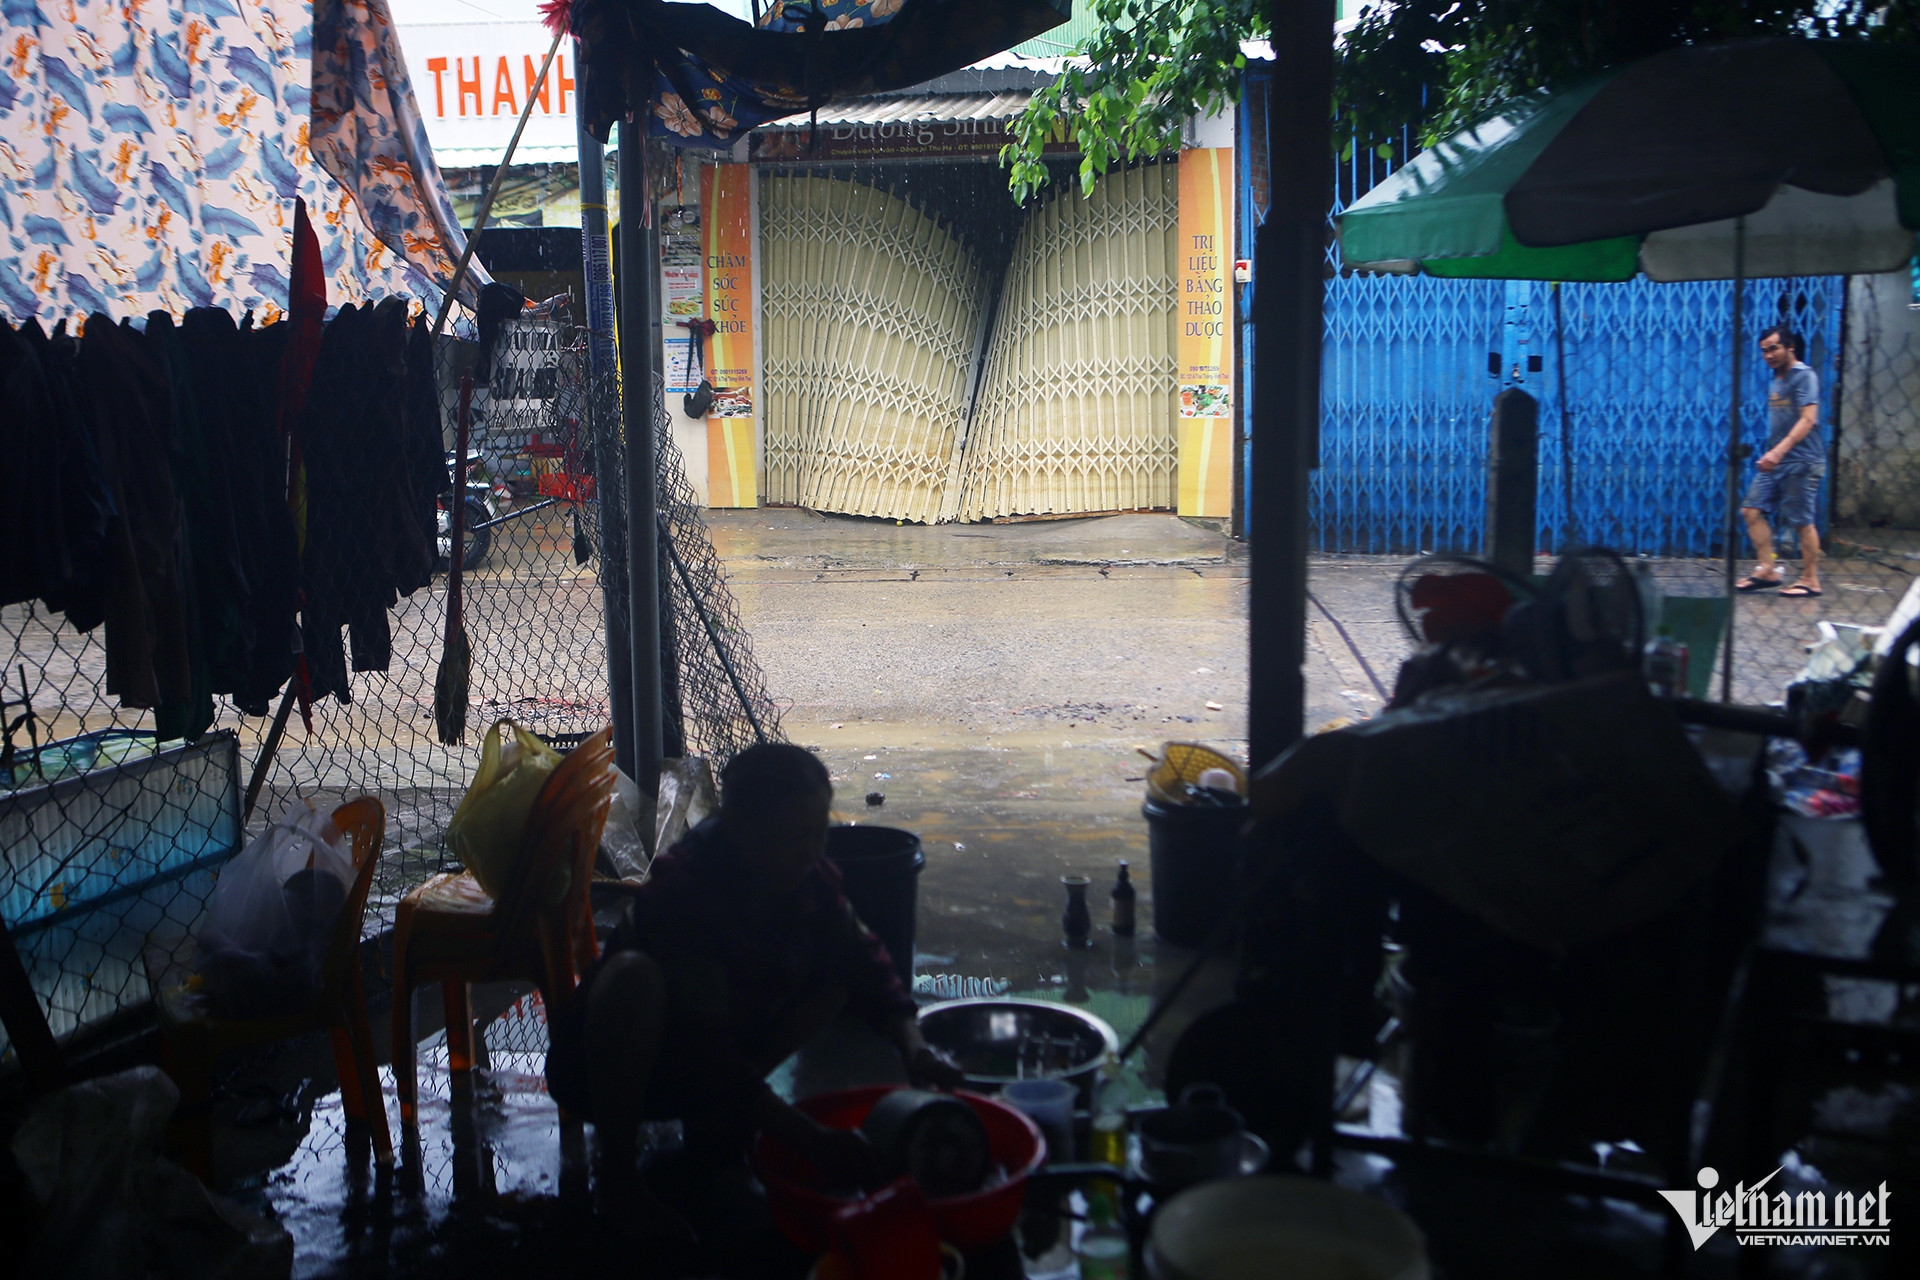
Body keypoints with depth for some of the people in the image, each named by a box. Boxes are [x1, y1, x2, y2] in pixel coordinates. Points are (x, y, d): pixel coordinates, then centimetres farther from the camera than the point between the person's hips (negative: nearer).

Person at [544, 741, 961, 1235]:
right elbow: (705, 1058, -36)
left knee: (837, 973, -5)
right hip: (602, 1074, -7)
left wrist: (914, 1047, -24)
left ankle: (711, 1118, 1)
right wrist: (812, 1140, -40)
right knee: (633, 974, -38)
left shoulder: (809, 879, -11)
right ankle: (618, 1176, -19)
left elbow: (864, 962, -5)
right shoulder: (679, 893, -33)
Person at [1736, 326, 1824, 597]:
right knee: (1752, 509, 1)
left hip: (1800, 463, -9)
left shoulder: (1804, 376, -10)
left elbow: (1808, 419, -21)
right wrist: (1771, 454, 17)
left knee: (1802, 521, -4)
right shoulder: (1777, 380, 16)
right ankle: (1768, 569, 6)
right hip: (1775, 462, 9)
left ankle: (1810, 580, 5)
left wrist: (1779, 451, -29)